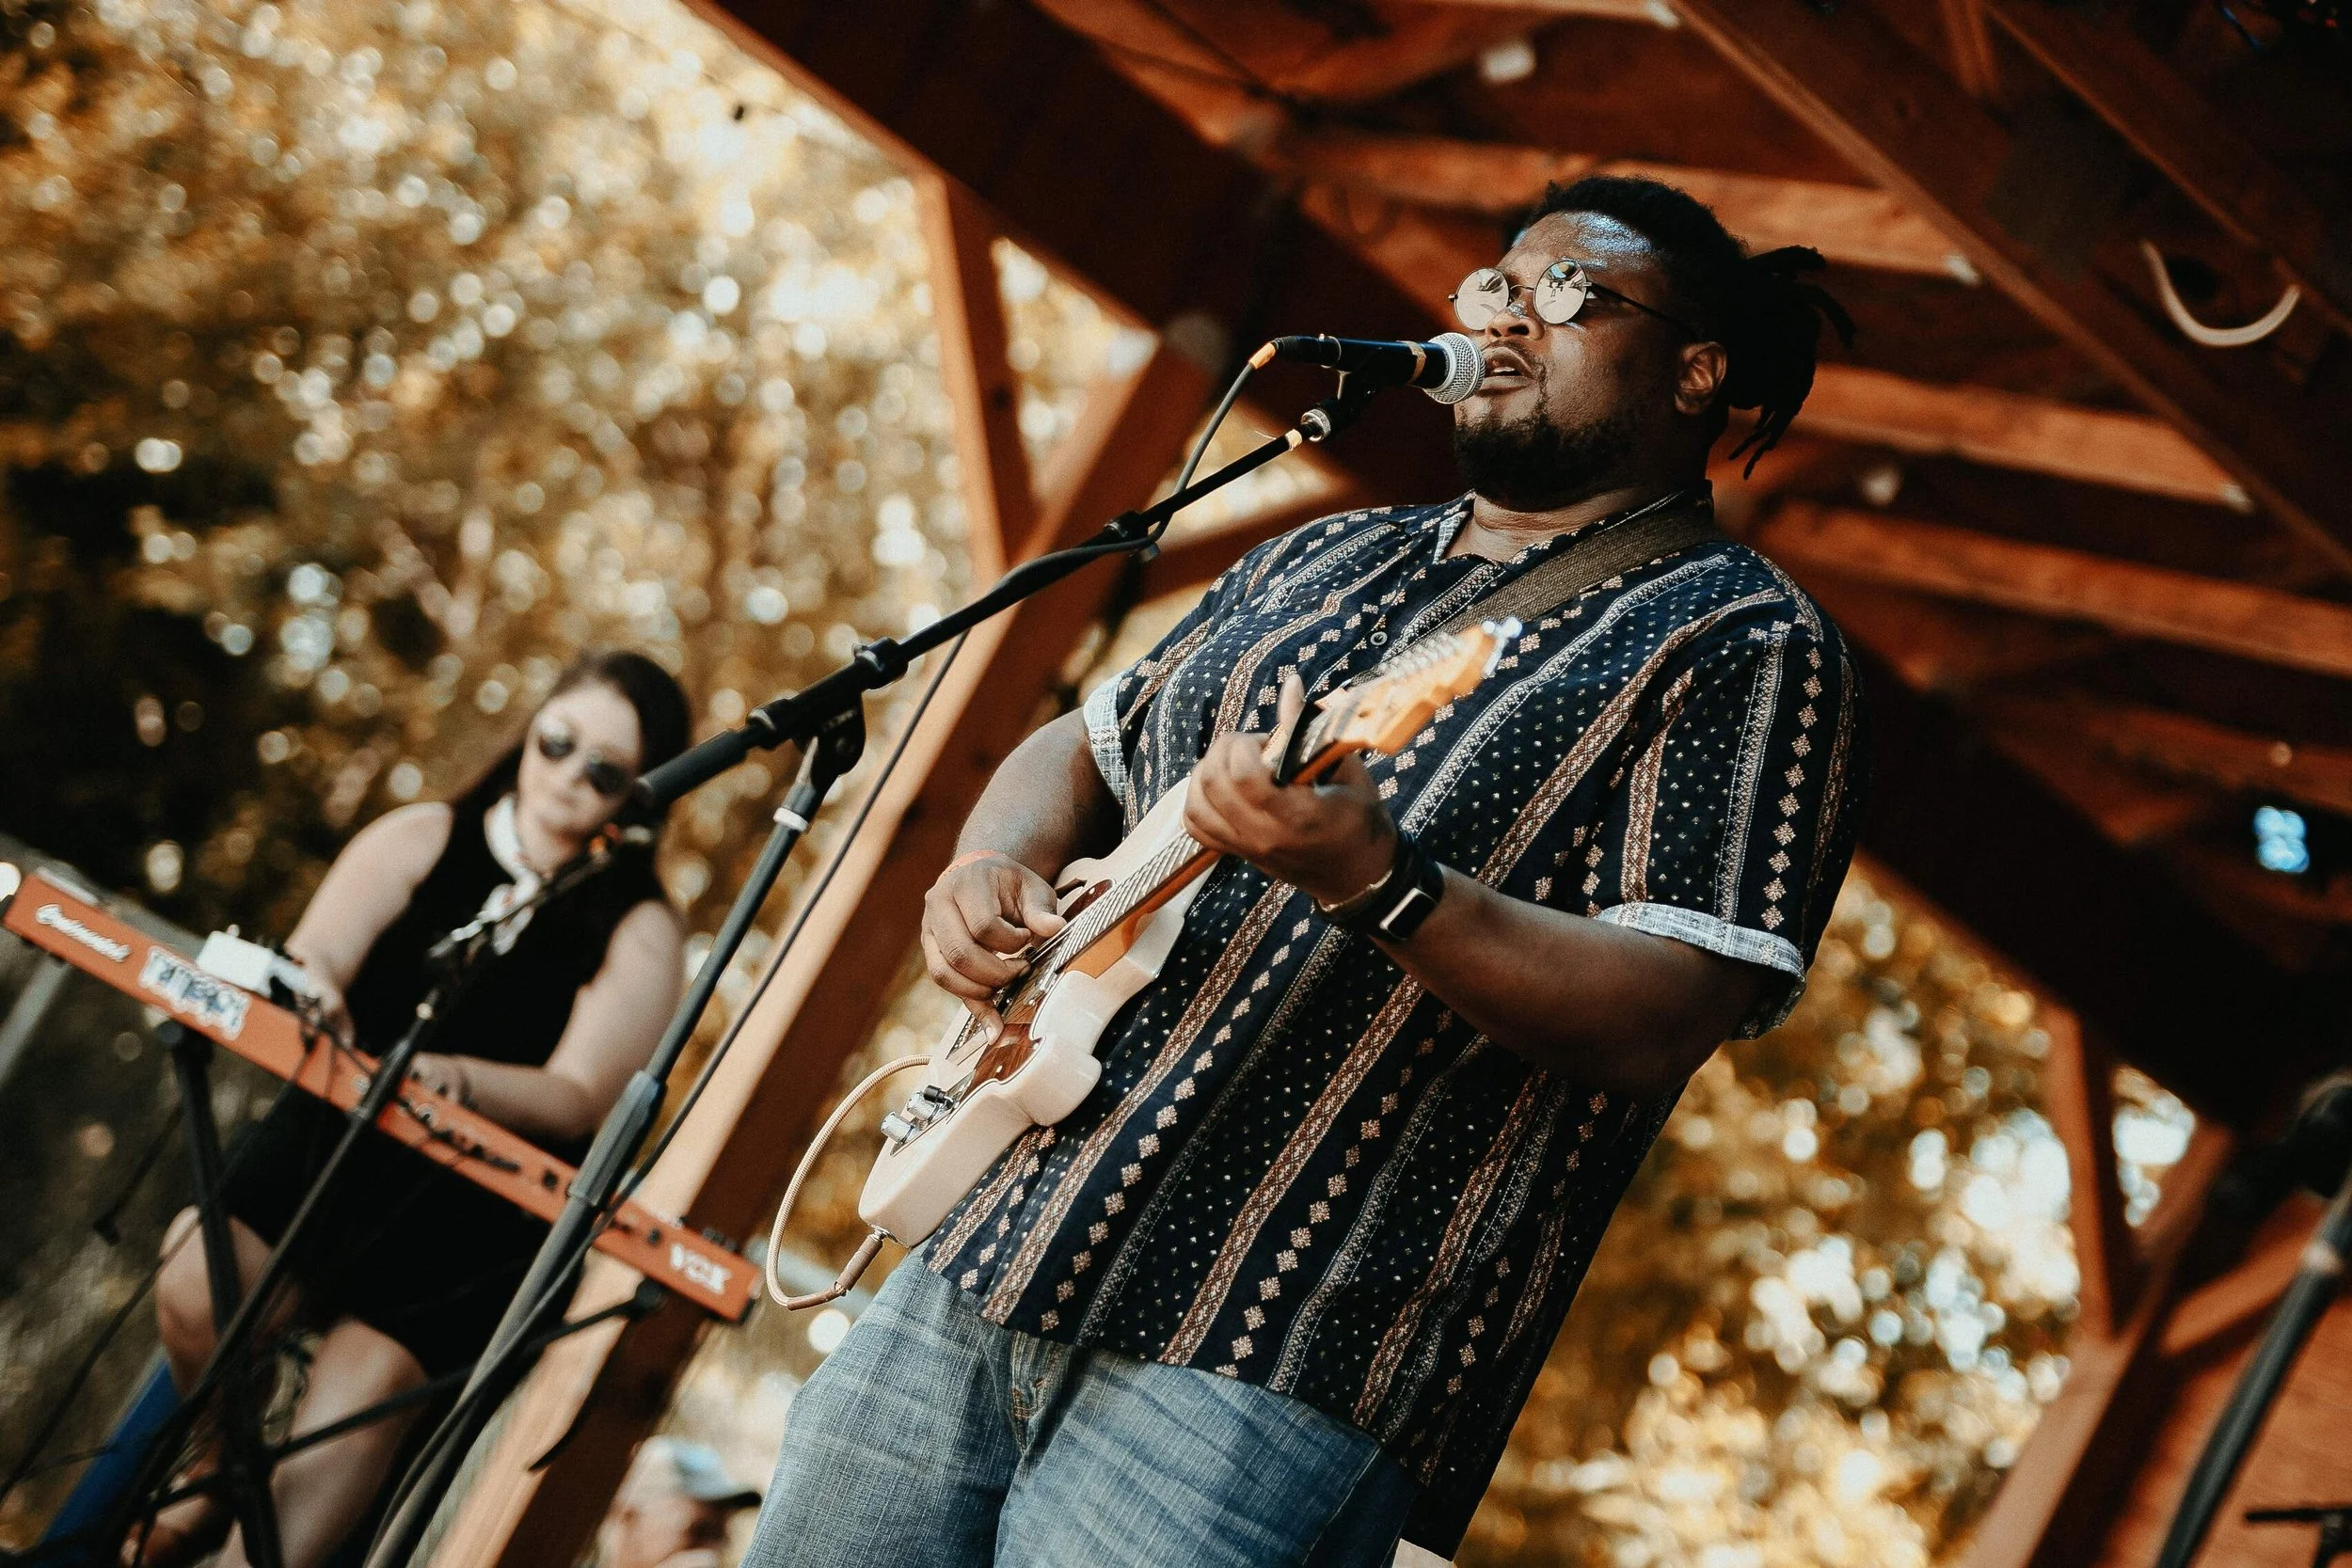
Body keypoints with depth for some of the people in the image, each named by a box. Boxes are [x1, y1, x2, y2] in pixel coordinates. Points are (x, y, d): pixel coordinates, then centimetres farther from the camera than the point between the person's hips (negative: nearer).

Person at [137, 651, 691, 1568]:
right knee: (198, 1285, -23)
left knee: (368, 1370, -27)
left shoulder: (637, 931, -1)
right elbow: (310, 961, -2)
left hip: (480, 1200, -2)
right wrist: (309, 990, -28)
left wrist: (450, 1078, -31)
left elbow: (573, 1101, -12)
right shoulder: (420, 840, 7)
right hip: (336, 1143, 2)